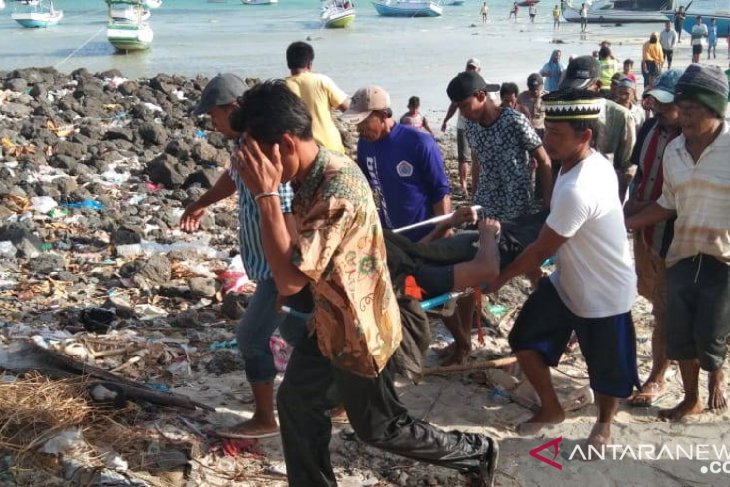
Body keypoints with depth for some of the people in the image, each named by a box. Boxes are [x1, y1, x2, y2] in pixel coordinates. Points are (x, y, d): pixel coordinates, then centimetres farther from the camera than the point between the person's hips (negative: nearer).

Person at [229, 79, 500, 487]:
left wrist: (266, 194, -36)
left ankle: (477, 453, 31)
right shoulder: (318, 171, -4)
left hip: (359, 331, -8)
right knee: (297, 403, 16)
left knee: (380, 428, 11)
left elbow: (290, 278, -37)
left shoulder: (337, 189, -34)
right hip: (330, 321, 9)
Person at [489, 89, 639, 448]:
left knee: (606, 370, 13)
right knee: (525, 340, 9)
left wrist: (499, 278, -8)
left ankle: (604, 425, 42)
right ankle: (551, 408, 31)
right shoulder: (594, 162, -6)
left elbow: (541, 251, -23)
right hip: (567, 281, 9)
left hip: (604, 294, -9)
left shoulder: (576, 189, -35)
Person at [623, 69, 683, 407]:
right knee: (647, 288, 24)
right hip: (644, 229, 8)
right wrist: (632, 202, 3)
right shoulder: (651, 128, 1)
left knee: (665, 309, 4)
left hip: (673, 237, -8)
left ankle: (657, 379, 18)